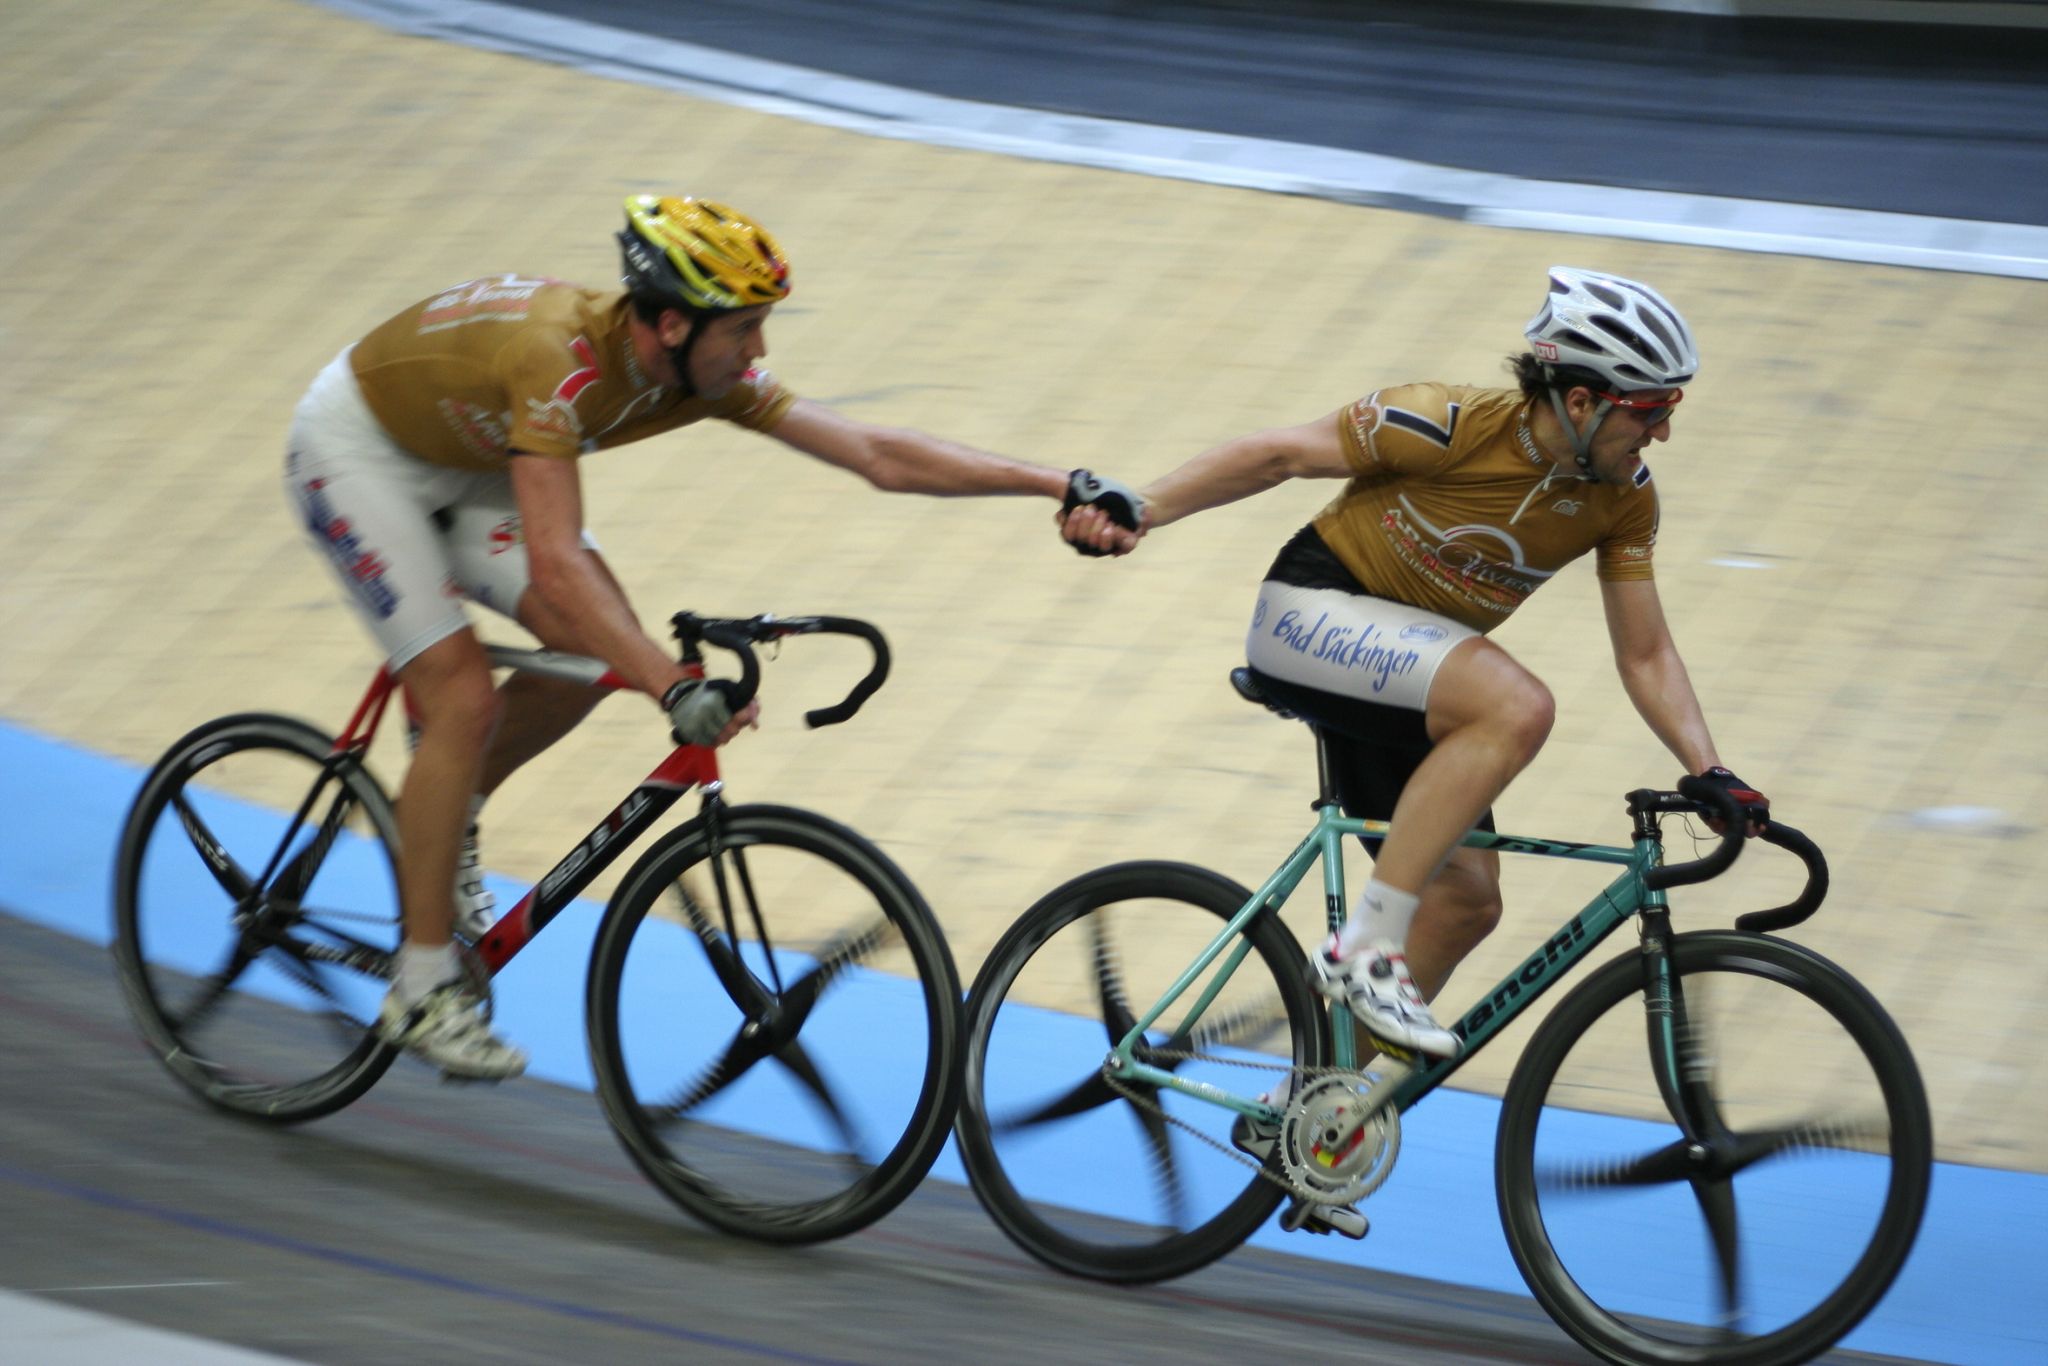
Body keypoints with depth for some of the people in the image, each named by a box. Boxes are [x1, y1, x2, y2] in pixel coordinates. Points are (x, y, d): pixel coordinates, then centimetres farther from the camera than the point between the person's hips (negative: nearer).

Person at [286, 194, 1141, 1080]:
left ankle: (440, 813, 16)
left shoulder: (704, 370, -17)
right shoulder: (561, 360, -40)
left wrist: (1061, 486, -24)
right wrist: (678, 690, -56)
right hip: (358, 449, -8)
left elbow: (875, 454, -17)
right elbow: (557, 566, -48)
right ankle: (423, 991, -8)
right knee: (463, 698, -18)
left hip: (462, 457, 8)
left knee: (601, 649, -7)